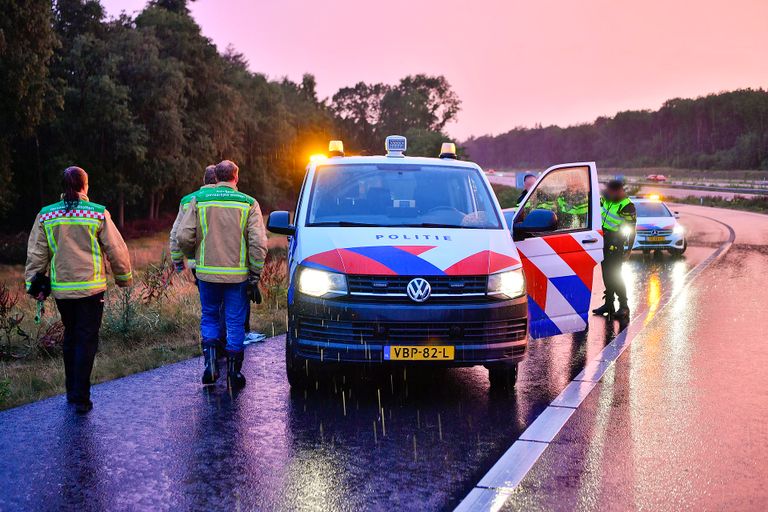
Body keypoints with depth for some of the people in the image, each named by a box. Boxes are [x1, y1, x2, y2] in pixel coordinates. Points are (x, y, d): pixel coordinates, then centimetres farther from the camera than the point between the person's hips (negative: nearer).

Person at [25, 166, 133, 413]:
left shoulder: (45, 216, 1)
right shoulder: (98, 214, -8)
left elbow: (36, 256, 4)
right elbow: (116, 250, -3)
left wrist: (34, 285, 12)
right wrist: (124, 277, 11)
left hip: (61, 289, 3)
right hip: (91, 288, -3)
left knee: (71, 336, 19)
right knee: (87, 340, 2)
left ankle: (71, 390, 27)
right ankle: (80, 398, -1)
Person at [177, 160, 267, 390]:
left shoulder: (199, 200, 0)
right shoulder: (249, 203, -3)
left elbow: (183, 236, -5)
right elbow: (258, 243, -9)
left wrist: (196, 257, 14)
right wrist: (255, 275, -2)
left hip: (208, 273, 1)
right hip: (238, 274, -1)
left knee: (209, 317, 19)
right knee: (235, 322, 9)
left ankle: (210, 361, 5)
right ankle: (234, 372, 12)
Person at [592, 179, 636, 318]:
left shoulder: (627, 206, -18)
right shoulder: (604, 199, 2)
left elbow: (631, 229, -13)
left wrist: (629, 248, -14)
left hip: (616, 243, -7)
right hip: (603, 240, 7)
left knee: (615, 275, -8)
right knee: (606, 274, 12)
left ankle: (624, 307, 0)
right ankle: (609, 304, 21)